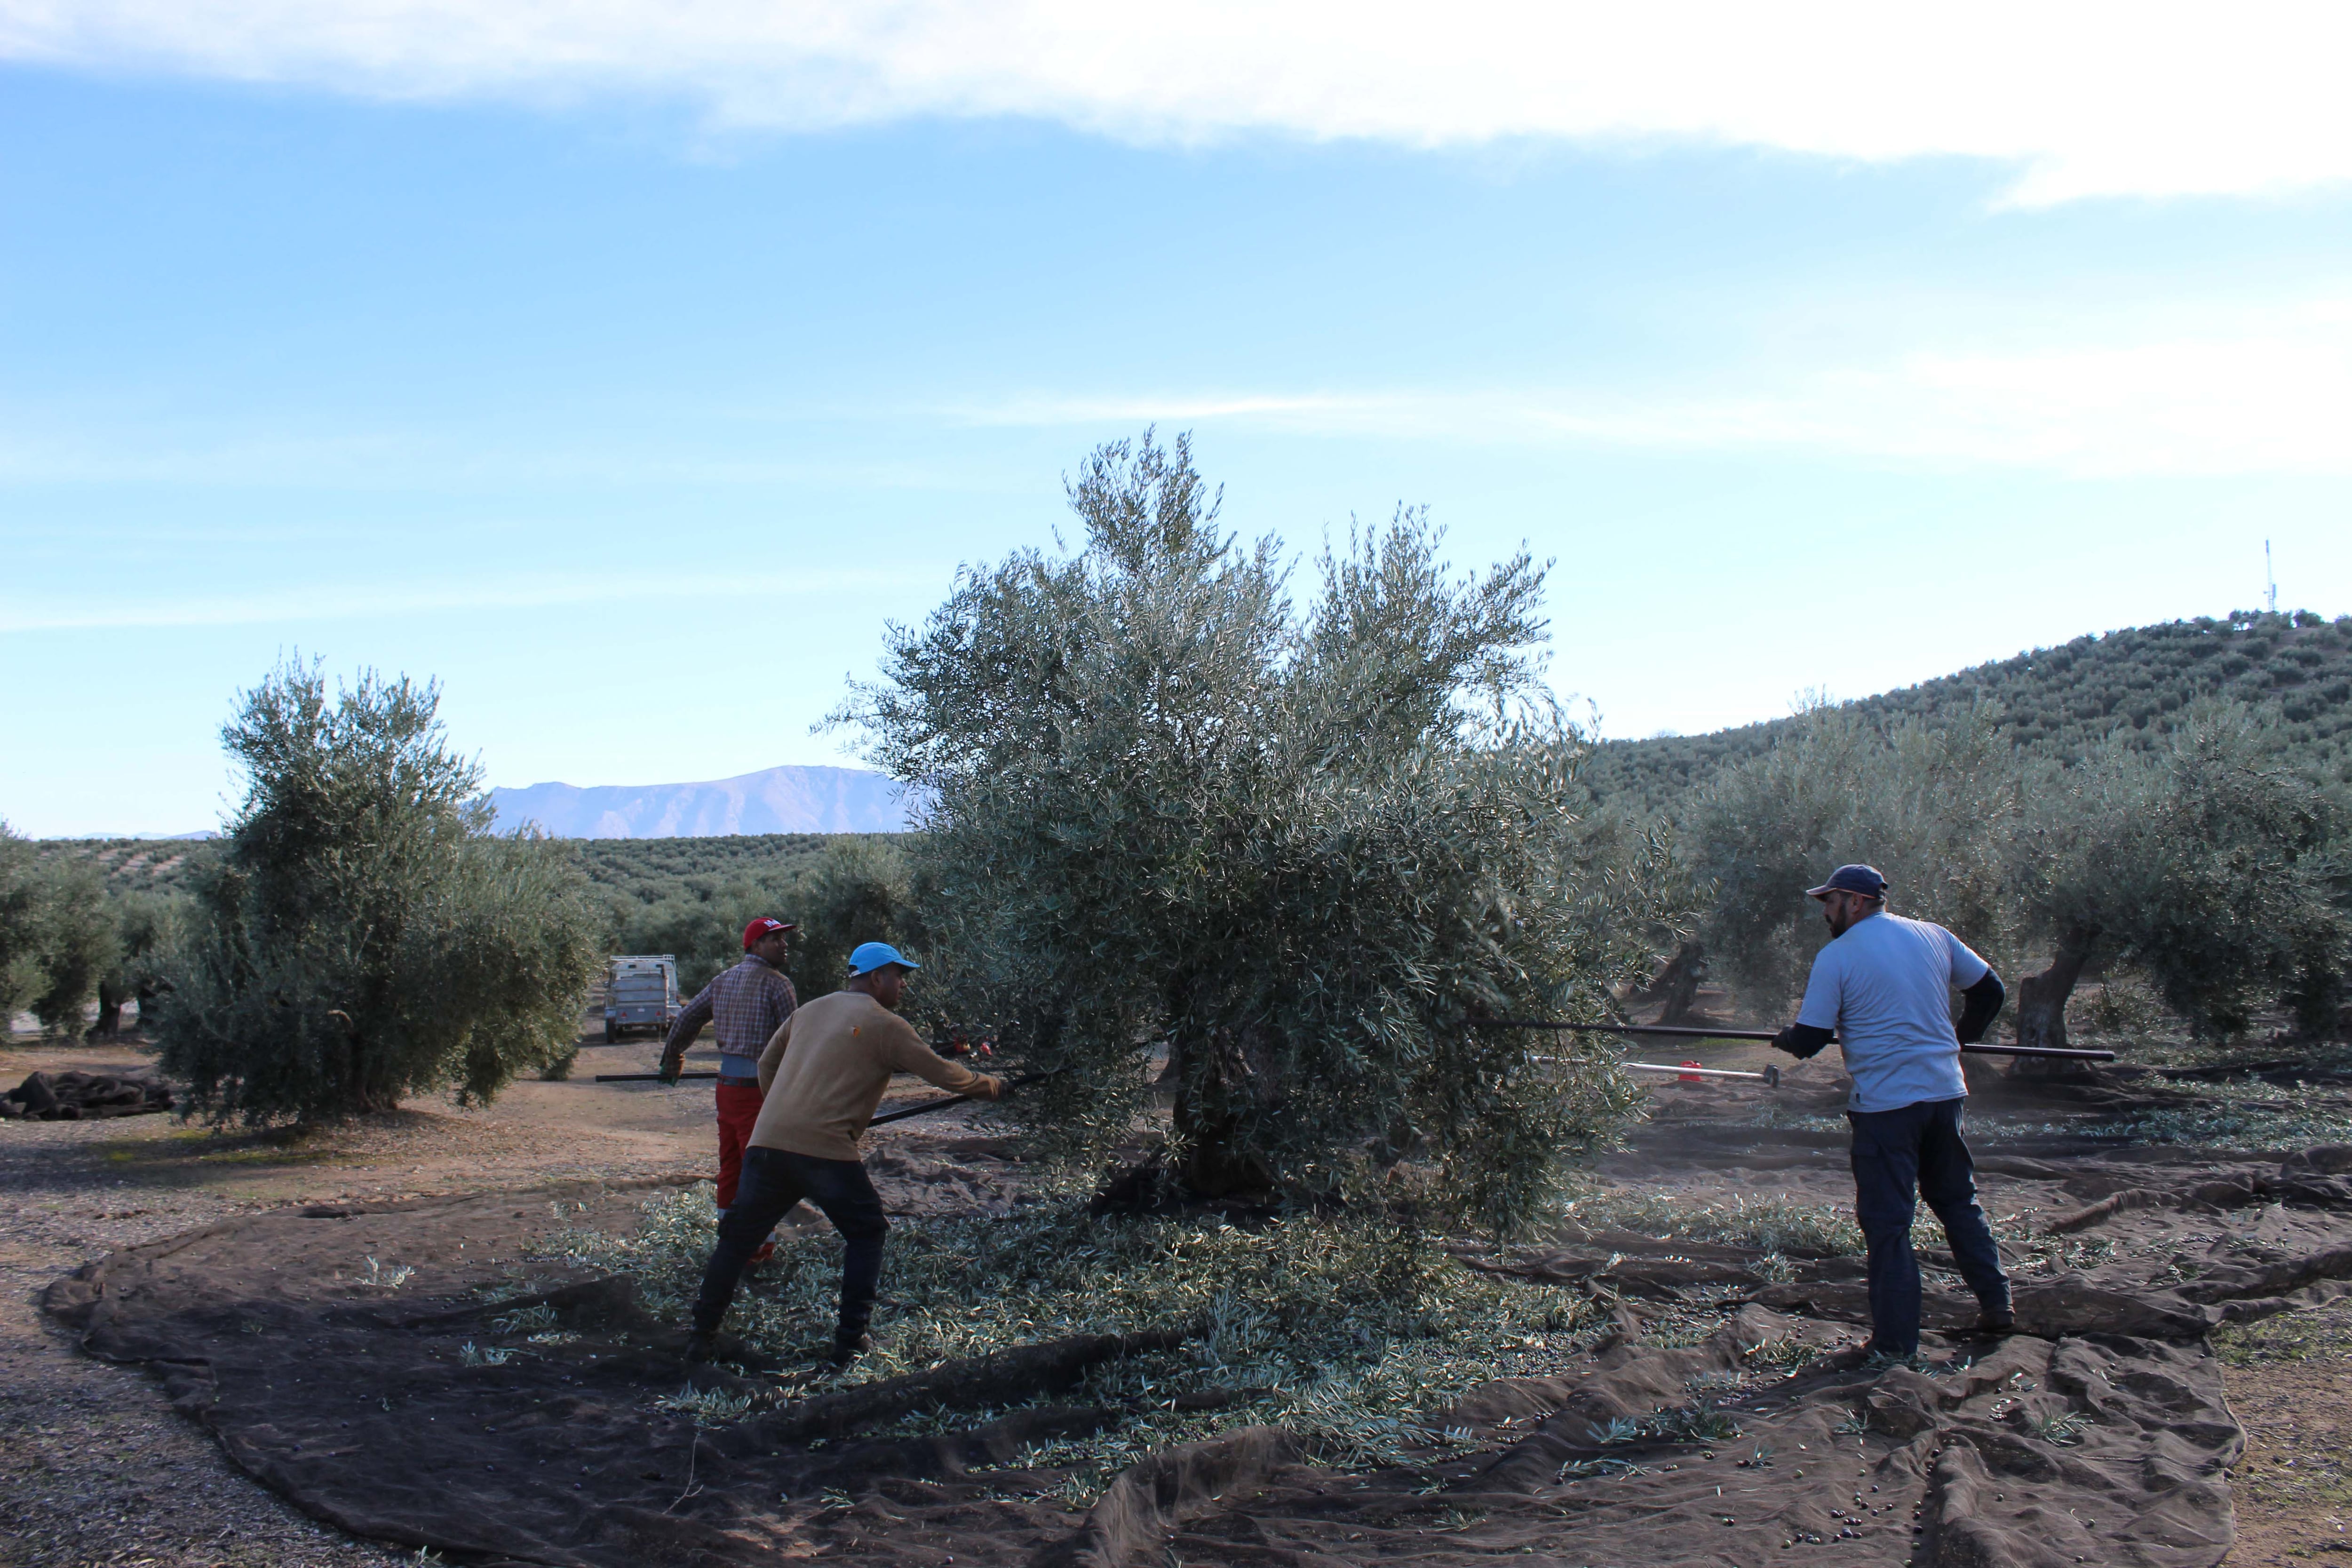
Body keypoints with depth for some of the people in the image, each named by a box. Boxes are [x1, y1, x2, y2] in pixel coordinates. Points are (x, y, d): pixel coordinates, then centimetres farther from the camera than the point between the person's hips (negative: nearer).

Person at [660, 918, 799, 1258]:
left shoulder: (723, 980, 13)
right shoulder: (776, 983, -10)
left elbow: (687, 1019, 19)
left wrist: (671, 1062, 32)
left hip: (727, 1085, 7)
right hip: (760, 1087, -7)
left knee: (730, 1164, 15)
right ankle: (754, 1246, 5)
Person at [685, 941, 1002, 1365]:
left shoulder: (810, 1011, 20)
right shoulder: (884, 1025, 1)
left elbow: (767, 1064, 26)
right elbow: (941, 1072, 4)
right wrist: (989, 1086, 20)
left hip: (768, 1141, 5)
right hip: (826, 1150, -5)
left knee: (739, 1235, 16)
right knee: (866, 1233, 14)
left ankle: (701, 1336, 17)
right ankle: (851, 1339, 12)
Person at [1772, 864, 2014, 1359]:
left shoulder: (1836, 957, -8)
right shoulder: (1933, 936, 6)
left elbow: (1808, 1041, -8)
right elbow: (1990, 990, 15)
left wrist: (1785, 1038, 14)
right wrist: (1960, 1038, 28)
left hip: (1885, 1103, -5)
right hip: (1945, 1092, 5)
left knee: (1887, 1221, 1)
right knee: (1958, 1201, 22)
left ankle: (1895, 1342, 3)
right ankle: (1996, 1305, 24)